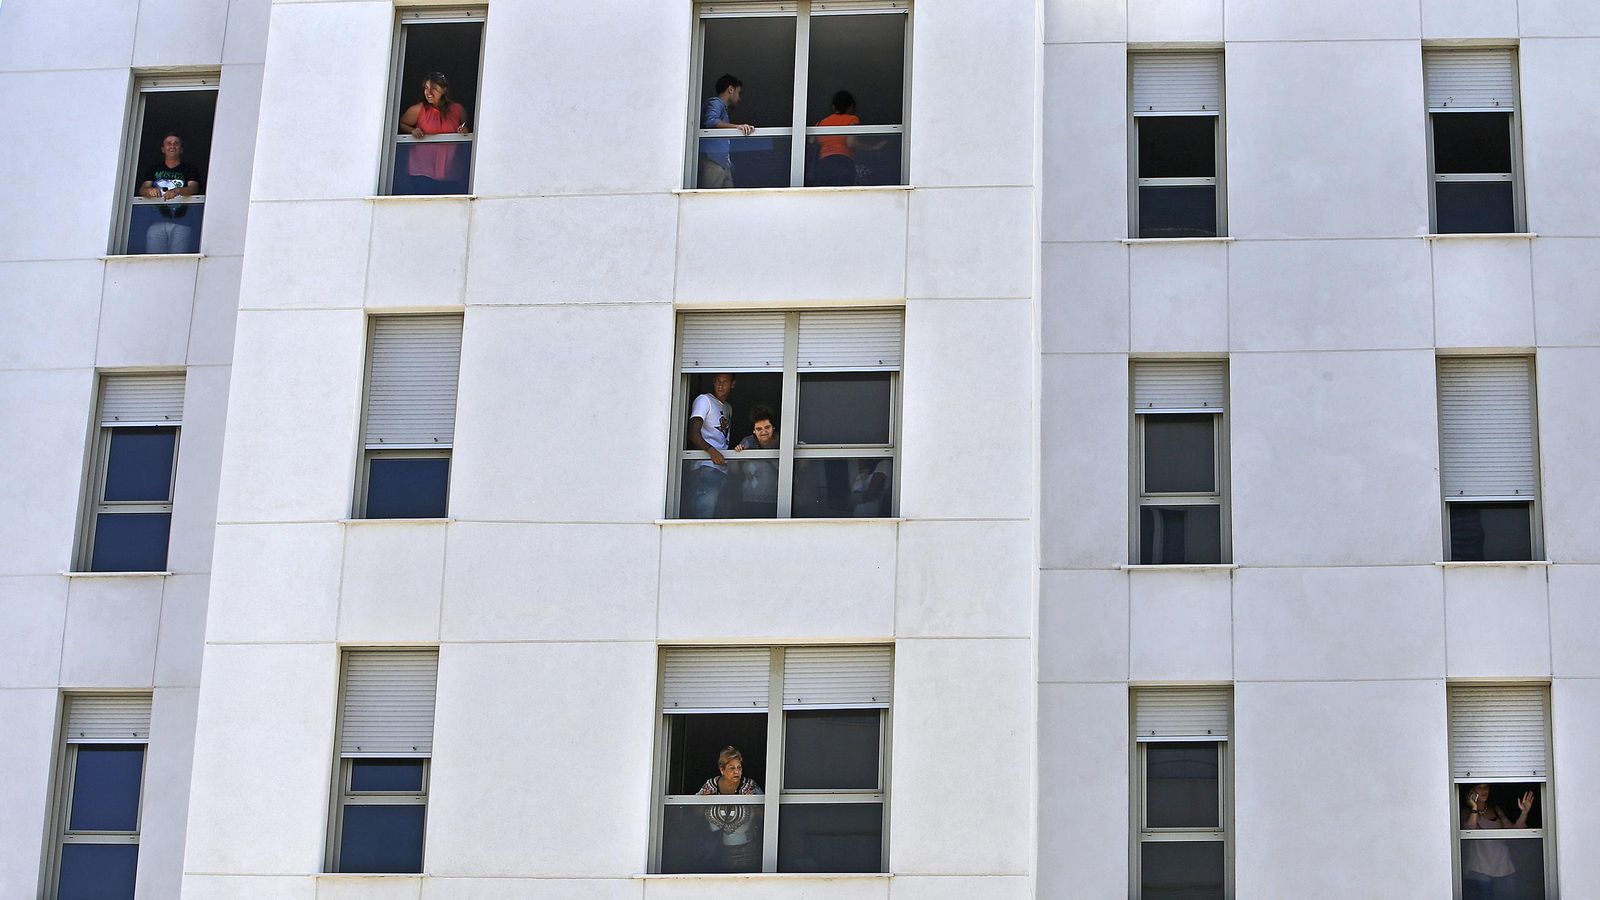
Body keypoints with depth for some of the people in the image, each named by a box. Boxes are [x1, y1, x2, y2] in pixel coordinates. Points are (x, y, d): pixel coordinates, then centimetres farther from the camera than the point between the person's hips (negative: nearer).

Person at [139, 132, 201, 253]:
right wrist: (150, 190, -16)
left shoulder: (189, 169, 14)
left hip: (181, 222, -2)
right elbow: (142, 190, 10)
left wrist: (177, 191, -25)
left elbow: (193, 188, -4)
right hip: (157, 221, 2)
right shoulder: (155, 170, 21)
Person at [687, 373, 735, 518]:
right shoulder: (704, 400, 0)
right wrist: (711, 450, -27)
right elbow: (693, 433, -13)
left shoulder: (728, 408, 25)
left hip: (722, 469, 8)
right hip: (706, 467, -8)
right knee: (702, 514, -20)